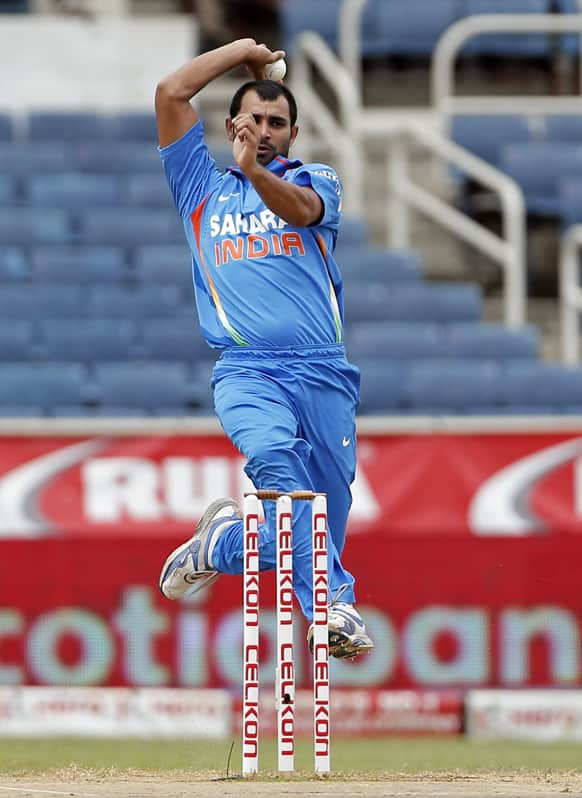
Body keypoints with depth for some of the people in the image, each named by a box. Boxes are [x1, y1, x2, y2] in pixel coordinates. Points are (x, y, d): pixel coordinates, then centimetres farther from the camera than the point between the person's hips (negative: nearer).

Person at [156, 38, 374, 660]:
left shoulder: (317, 181, 17)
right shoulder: (203, 186, 21)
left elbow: (300, 209, -9)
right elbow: (172, 93, 12)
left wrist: (254, 170, -29)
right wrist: (243, 50, 21)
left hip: (326, 374, 1)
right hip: (247, 371, -1)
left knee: (328, 508, -3)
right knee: (275, 461, -30)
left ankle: (217, 546, 24)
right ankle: (331, 606, -34)